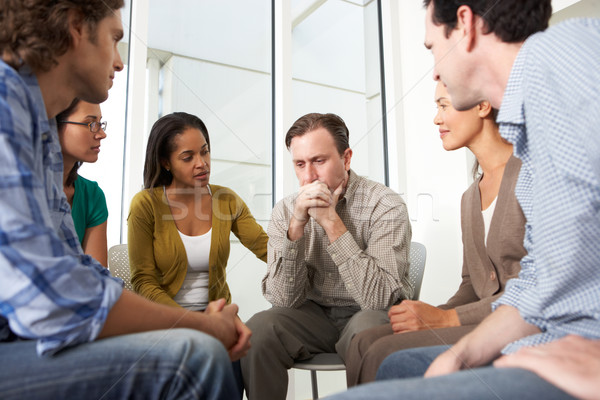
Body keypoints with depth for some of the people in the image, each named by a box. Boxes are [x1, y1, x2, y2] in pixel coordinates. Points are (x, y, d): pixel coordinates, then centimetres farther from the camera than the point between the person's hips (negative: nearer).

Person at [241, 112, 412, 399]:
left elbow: (378, 298, -25)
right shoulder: (285, 212, -4)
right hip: (315, 315, 3)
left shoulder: (385, 206, -15)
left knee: (368, 327, -34)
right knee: (258, 329, -22)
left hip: (368, 315, -2)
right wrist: (297, 225, -23)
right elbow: (284, 300, -11)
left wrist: (332, 221, -27)